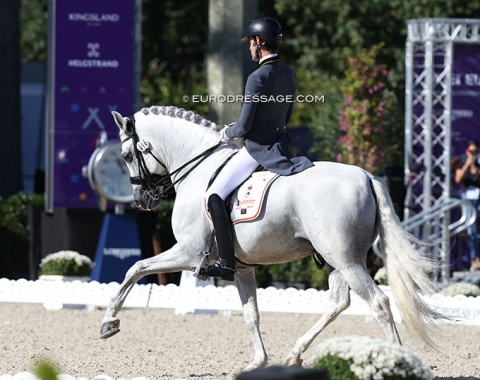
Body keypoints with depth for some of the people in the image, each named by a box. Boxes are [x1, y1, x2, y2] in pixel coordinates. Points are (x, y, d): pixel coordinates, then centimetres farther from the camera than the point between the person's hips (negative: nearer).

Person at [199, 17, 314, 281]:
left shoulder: (258, 78, -20)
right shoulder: (289, 73, 5)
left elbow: (244, 126, -19)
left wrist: (227, 134, 3)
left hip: (257, 149, -8)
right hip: (280, 144, 8)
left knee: (215, 196, -6)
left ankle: (226, 263, -14)